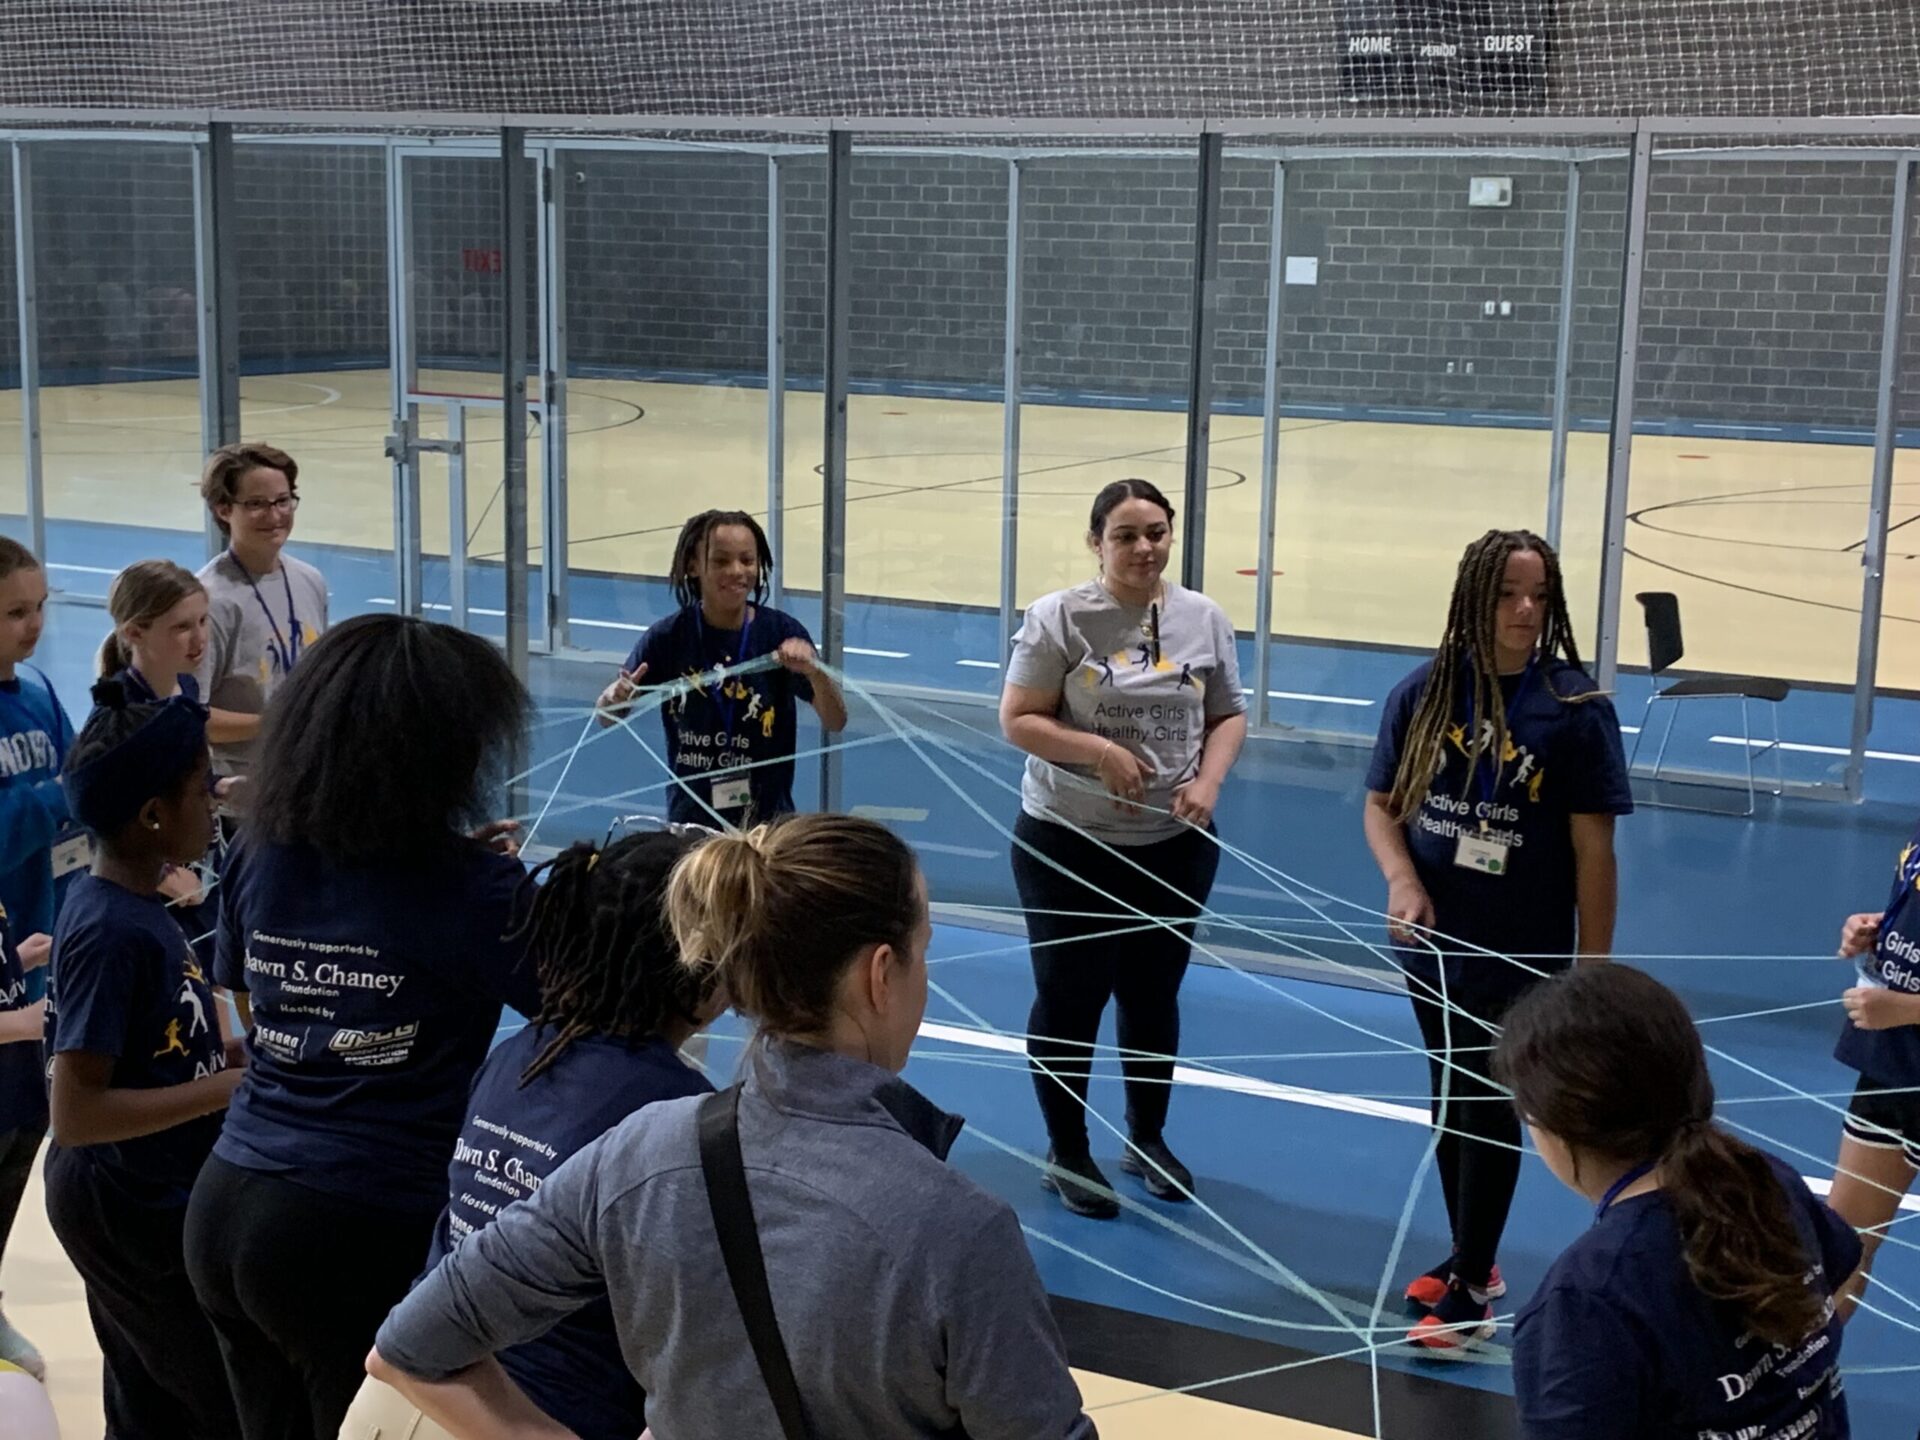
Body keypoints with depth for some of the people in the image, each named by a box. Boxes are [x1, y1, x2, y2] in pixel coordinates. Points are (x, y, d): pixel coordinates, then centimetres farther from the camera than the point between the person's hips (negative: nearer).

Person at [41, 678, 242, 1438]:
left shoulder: (136, 904, 2)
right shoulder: (112, 933, -25)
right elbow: (76, 1112, -27)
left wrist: (233, 1054, -1)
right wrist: (231, 1087, -24)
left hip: (147, 1200, 8)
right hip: (134, 1211, -8)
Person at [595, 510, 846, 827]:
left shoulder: (782, 632, -9)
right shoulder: (669, 637, -7)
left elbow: (835, 723, -13)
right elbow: (607, 718, 3)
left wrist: (814, 671, -33)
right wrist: (616, 697, -20)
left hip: (766, 819, -1)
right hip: (689, 819, 1)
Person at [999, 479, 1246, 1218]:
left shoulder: (1205, 619, 0)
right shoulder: (1059, 617, -12)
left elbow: (1229, 716, 7)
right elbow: (1018, 720, -11)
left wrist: (1208, 781, -11)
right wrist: (1100, 752, -24)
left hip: (1175, 846, 4)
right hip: (1067, 843, -3)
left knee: (1154, 997, 18)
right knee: (1069, 1000, 7)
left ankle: (1147, 1140, 37)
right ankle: (1067, 1154, 25)